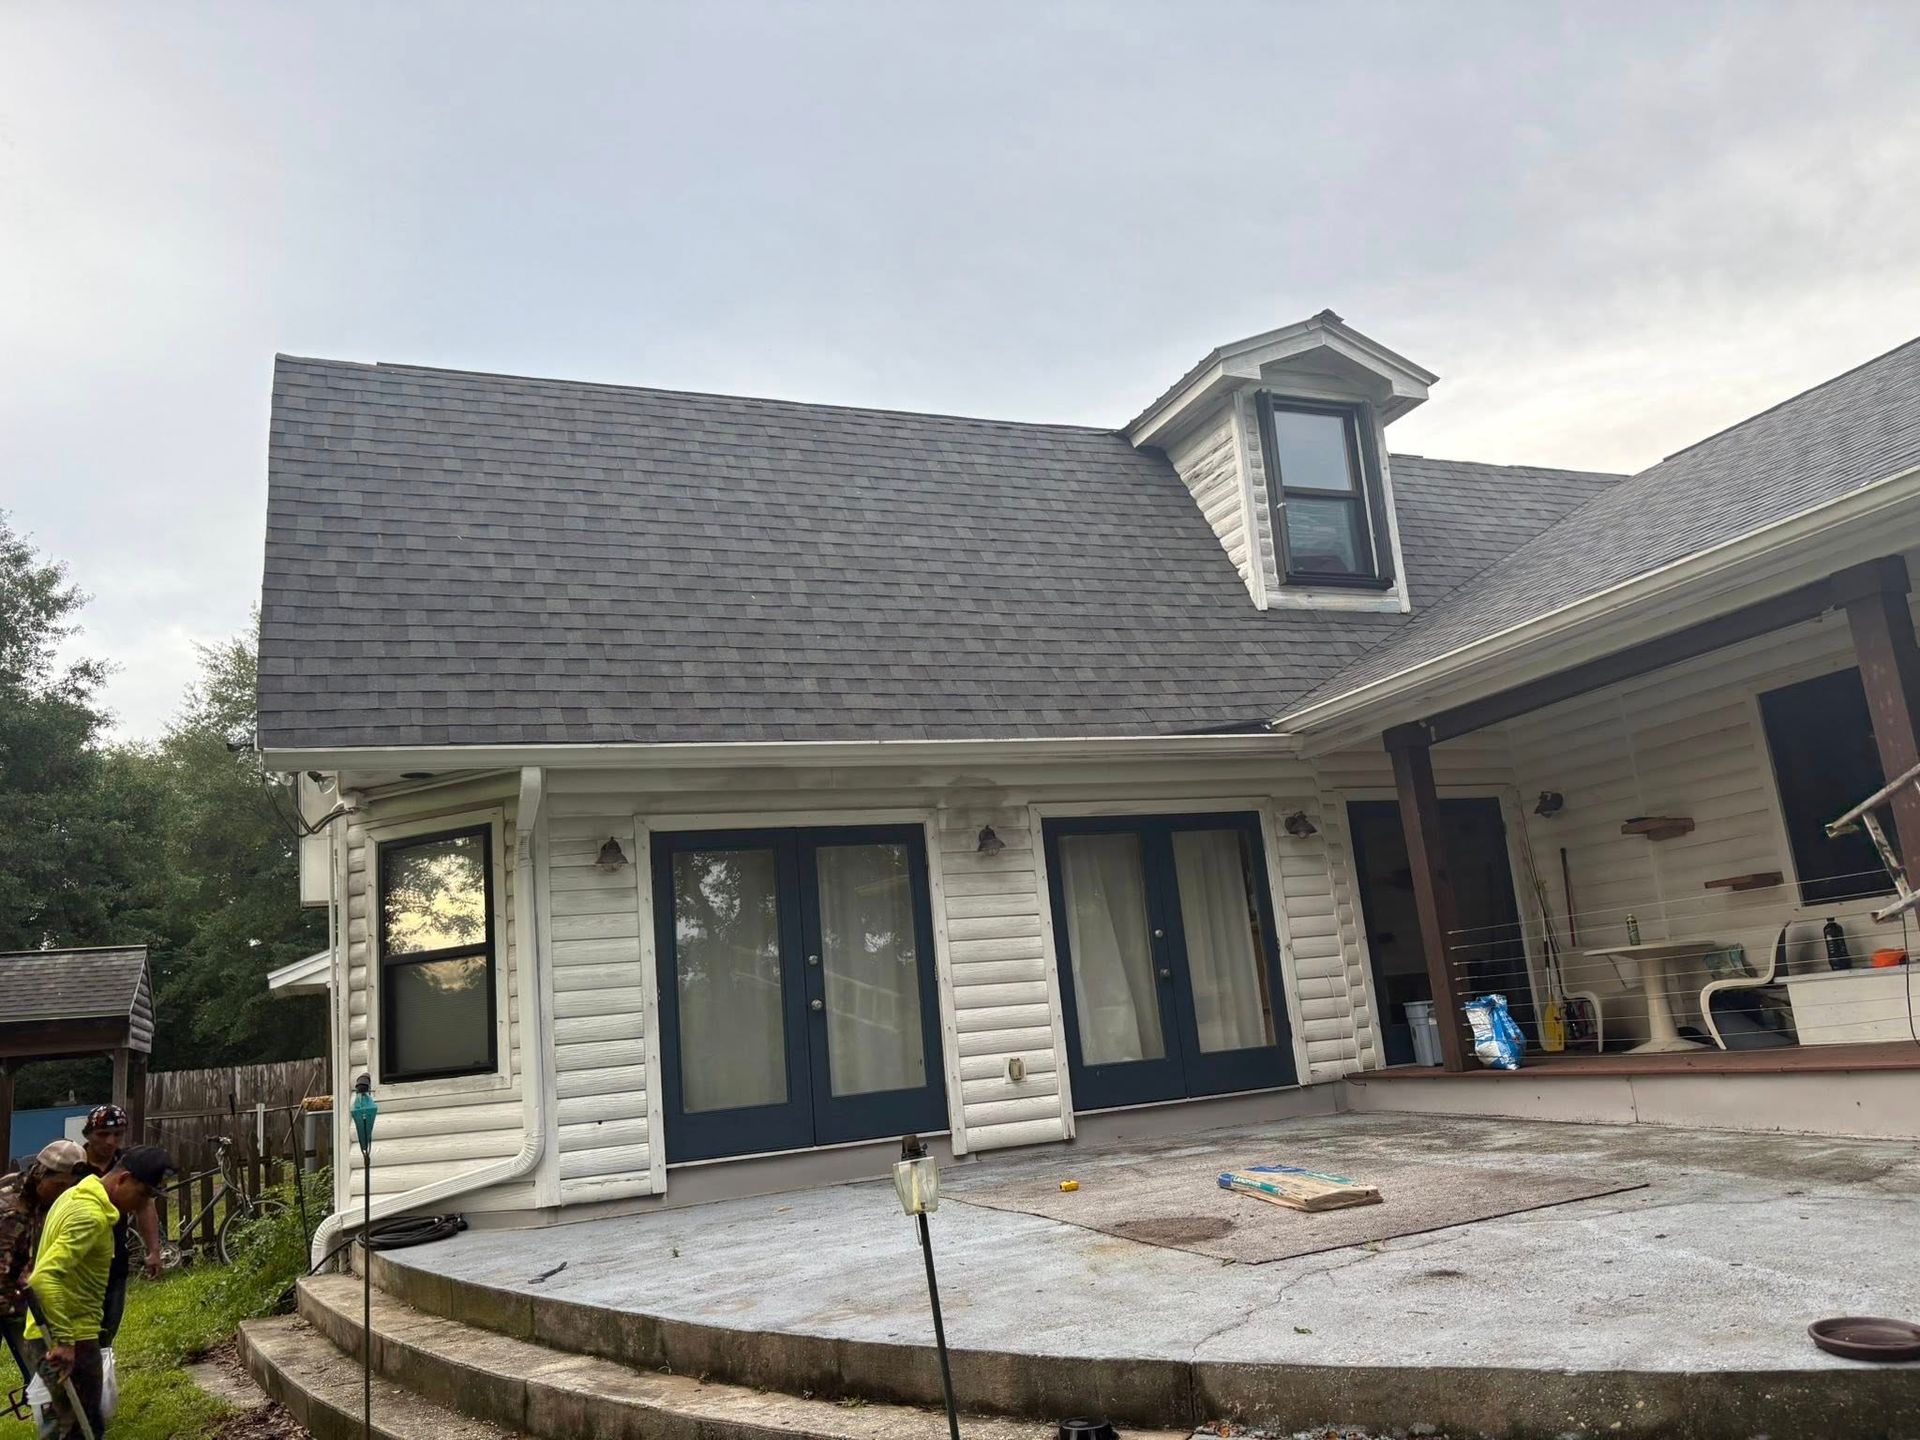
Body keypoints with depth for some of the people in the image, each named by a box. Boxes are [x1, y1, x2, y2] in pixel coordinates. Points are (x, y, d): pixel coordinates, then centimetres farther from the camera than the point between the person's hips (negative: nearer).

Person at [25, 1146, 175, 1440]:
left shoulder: (78, 1196, 11)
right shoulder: (91, 1215, -22)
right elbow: (45, 1278, -32)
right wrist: (64, 1340, -31)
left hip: (55, 1334, 10)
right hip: (67, 1341, -10)